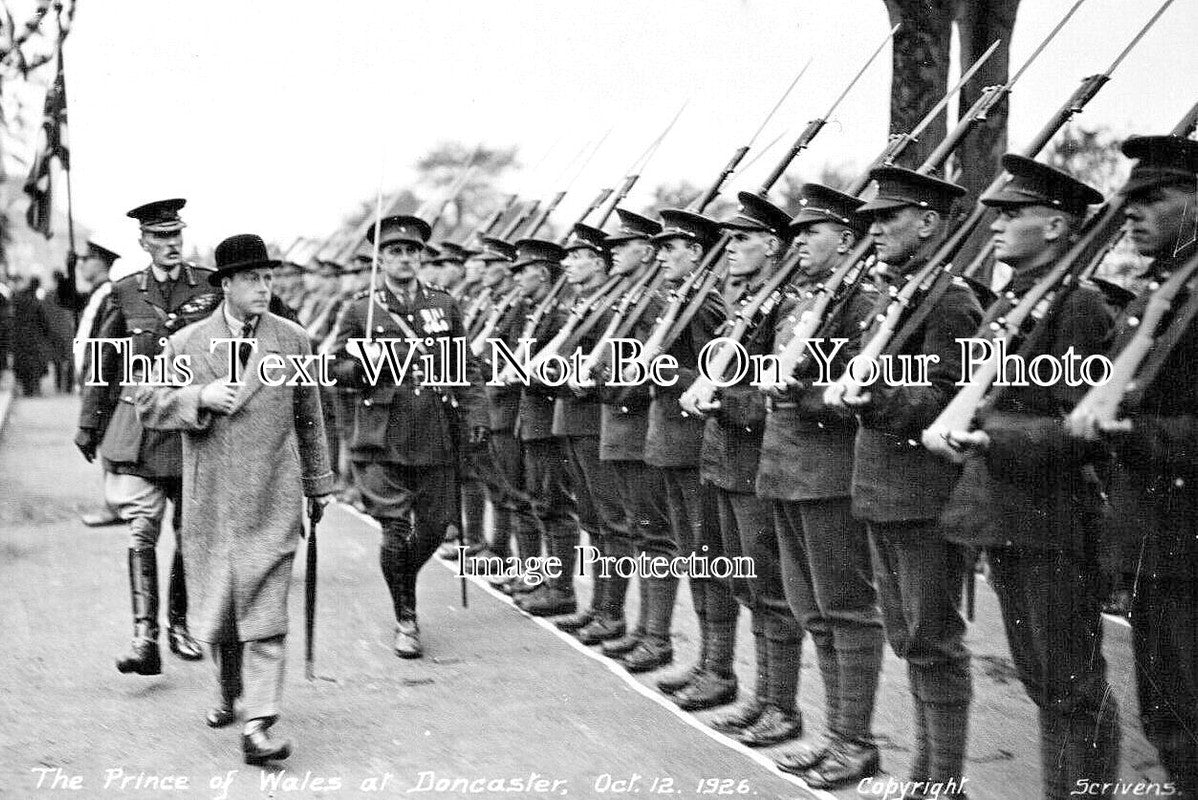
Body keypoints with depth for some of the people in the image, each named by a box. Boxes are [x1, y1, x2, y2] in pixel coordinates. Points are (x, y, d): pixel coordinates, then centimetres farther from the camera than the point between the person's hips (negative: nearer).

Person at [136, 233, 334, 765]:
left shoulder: (293, 341, 5)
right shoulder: (186, 343, 3)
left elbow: (308, 418, 14)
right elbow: (147, 404, 2)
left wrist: (318, 483, 17)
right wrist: (200, 397, -14)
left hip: (272, 501, -1)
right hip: (210, 500, 1)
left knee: (264, 612, -9)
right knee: (217, 609, 12)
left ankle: (258, 725, -11)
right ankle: (228, 694, 37)